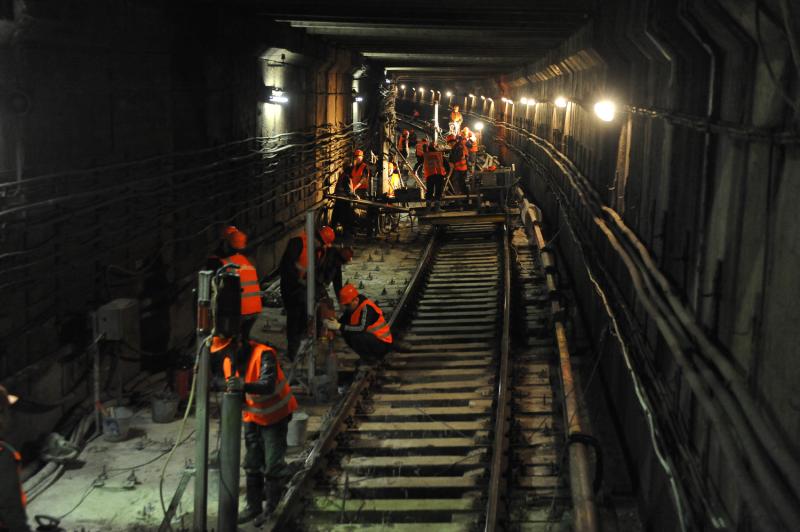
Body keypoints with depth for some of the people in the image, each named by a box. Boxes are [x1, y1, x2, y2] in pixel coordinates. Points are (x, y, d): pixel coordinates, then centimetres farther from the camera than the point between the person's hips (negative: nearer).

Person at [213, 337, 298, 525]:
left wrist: (244, 386, -58)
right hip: (252, 417, 7)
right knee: (252, 464, 13)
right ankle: (253, 506, 24)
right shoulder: (228, 362, -7)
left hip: (276, 416, -6)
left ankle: (271, 509, 9)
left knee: (273, 465, -4)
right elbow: (233, 390, 6)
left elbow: (268, 385, -42)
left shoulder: (264, 355, -29)